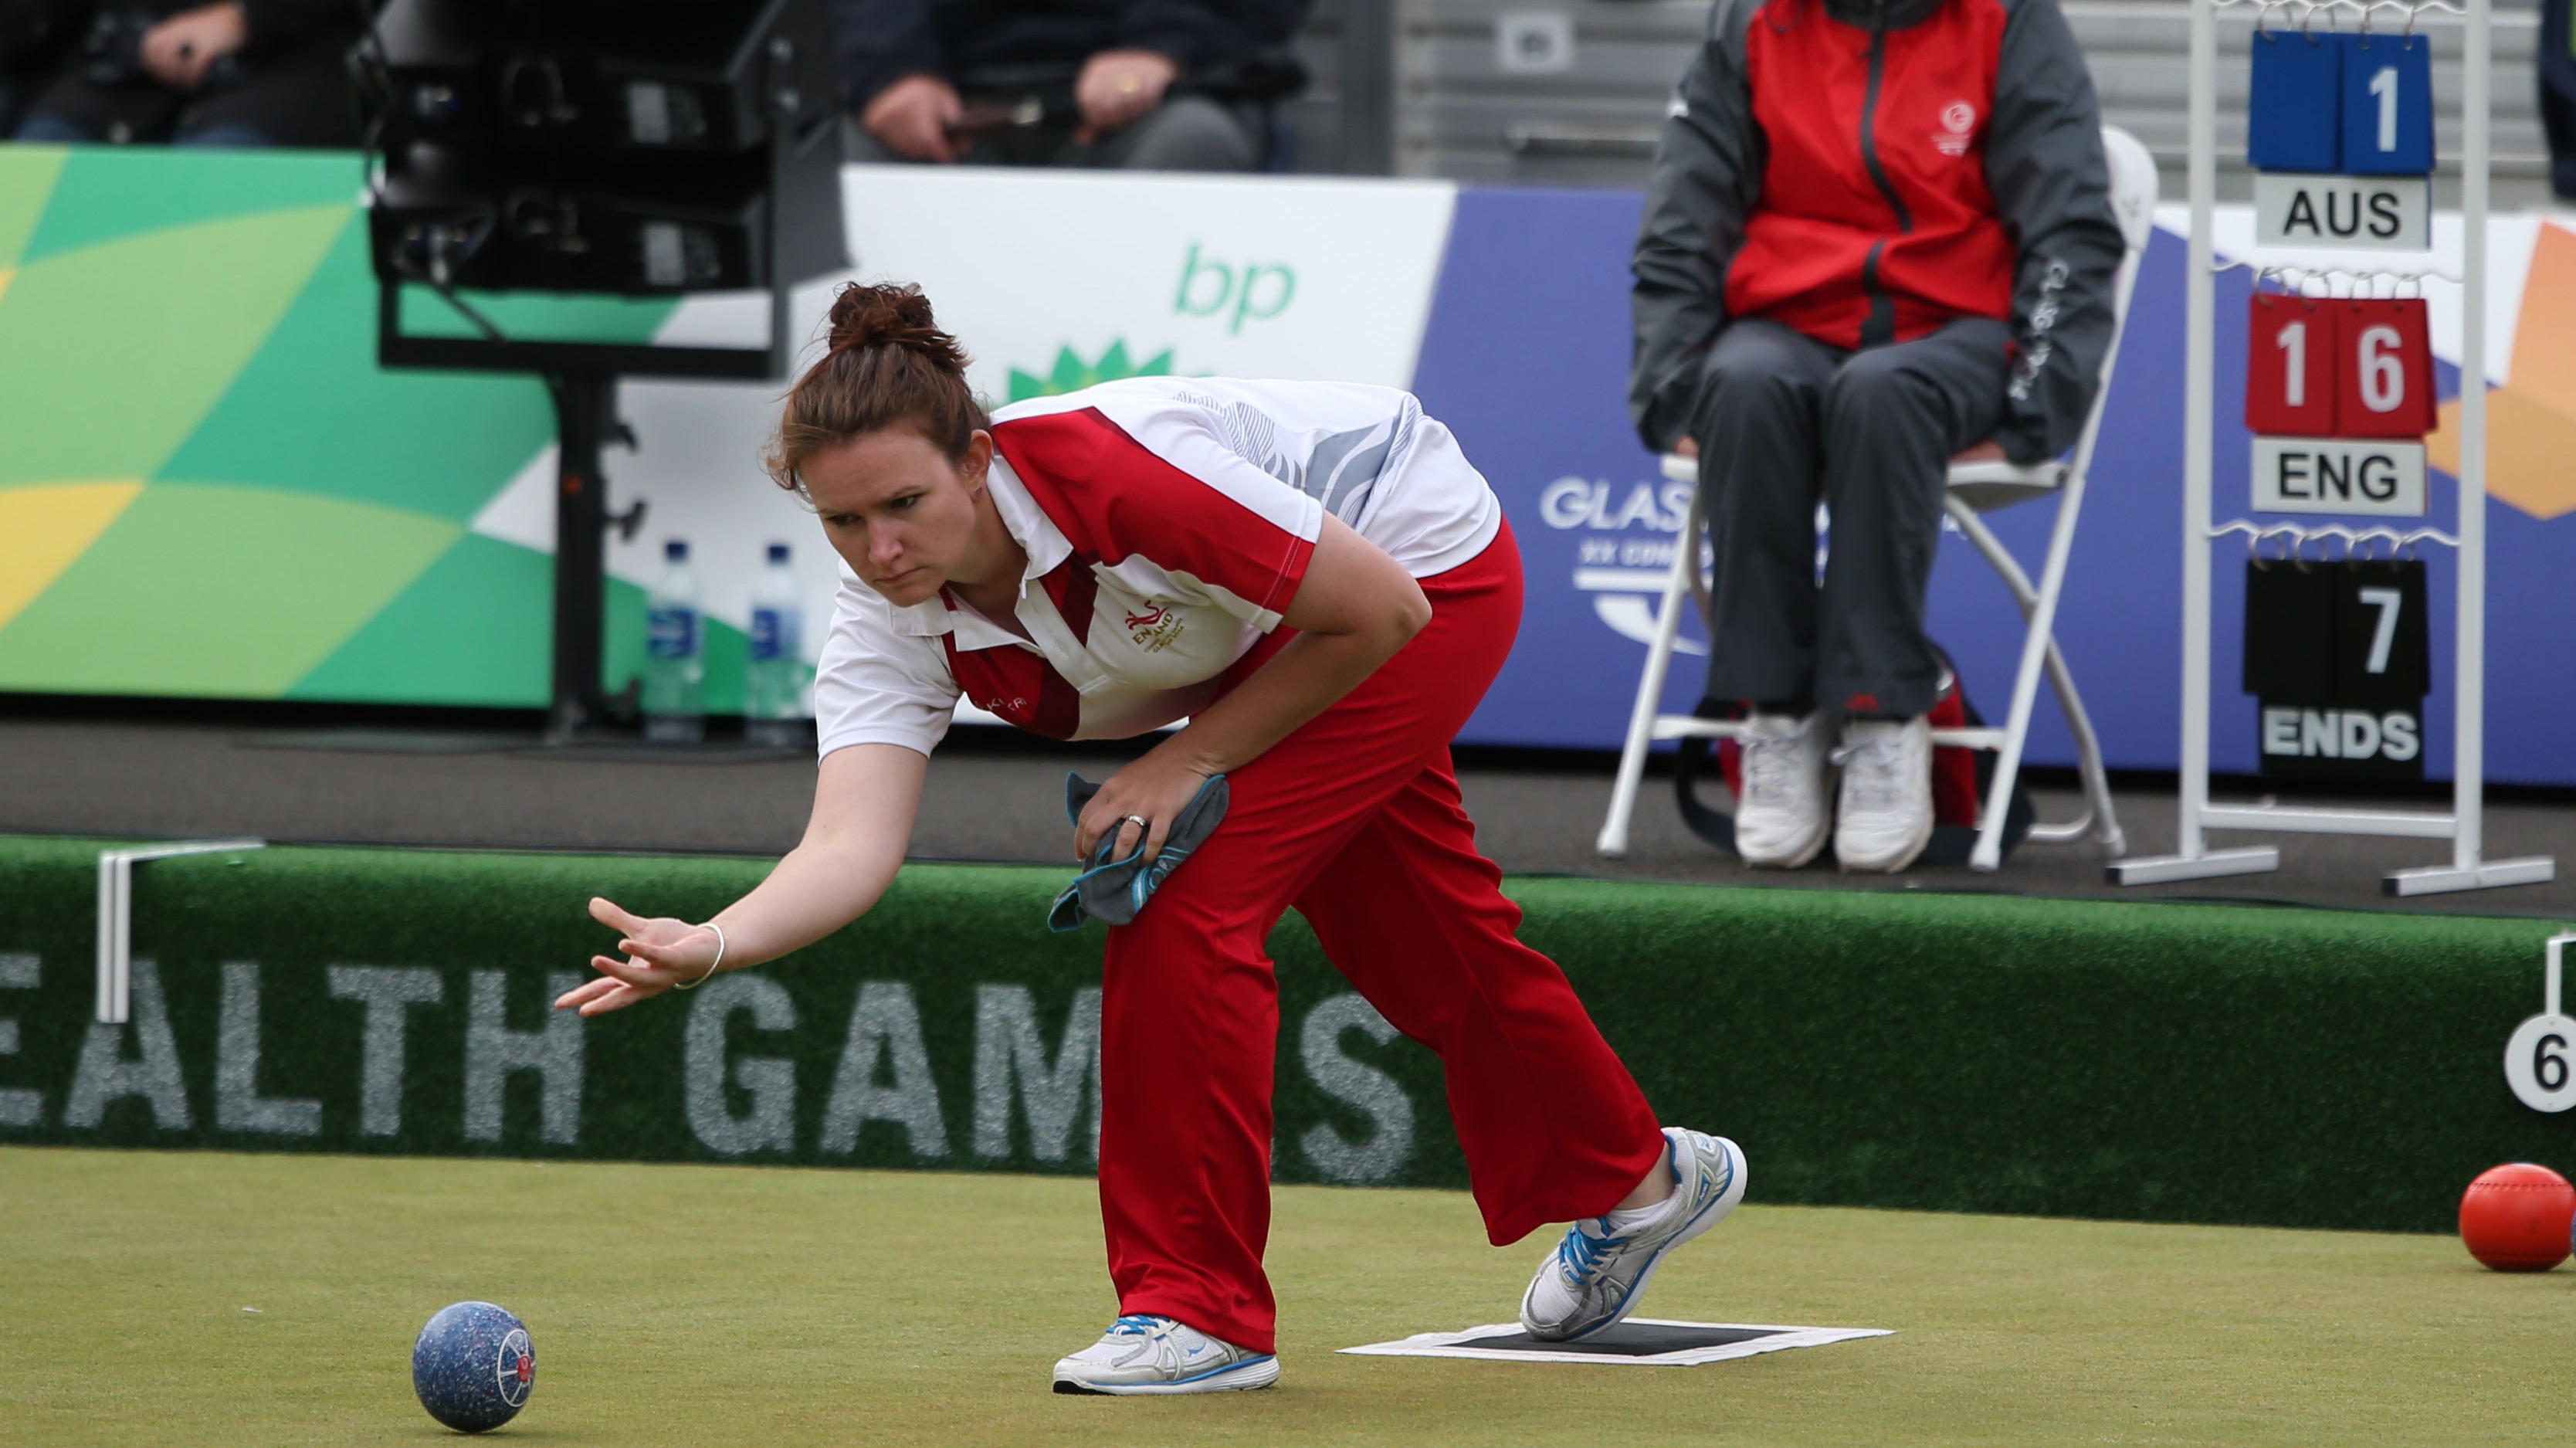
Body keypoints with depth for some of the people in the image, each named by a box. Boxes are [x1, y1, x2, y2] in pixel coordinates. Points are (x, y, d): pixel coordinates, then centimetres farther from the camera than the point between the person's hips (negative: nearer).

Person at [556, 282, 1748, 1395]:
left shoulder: (1109, 470, -40)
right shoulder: (889, 625, -23)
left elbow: (1379, 609, -29)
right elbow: (852, 844, -35)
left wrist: (1189, 763, -25)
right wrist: (709, 946, -53)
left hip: (1427, 564, -7)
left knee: (1183, 905, -20)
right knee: (1411, 945, 23)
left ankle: (1201, 1309, -10)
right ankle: (1628, 1178, 49)